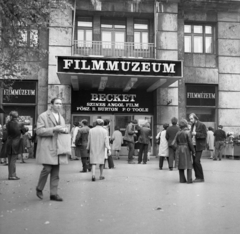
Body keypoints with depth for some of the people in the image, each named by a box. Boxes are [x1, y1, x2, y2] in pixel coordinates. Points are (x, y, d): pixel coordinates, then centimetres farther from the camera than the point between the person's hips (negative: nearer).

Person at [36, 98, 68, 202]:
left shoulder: (61, 118, 20)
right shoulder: (43, 116, -2)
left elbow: (65, 130, 25)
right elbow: (39, 131, -10)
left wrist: (65, 130, 0)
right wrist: (54, 129, -18)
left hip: (57, 147, 6)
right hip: (47, 147, -6)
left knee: (56, 172, 5)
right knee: (47, 168, -13)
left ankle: (53, 194, 12)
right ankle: (39, 188, 12)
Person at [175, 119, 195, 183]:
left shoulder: (178, 133, 4)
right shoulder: (187, 132, -10)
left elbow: (176, 142, 7)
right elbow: (190, 143, -12)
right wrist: (193, 151, -4)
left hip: (179, 150, 5)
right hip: (186, 149, -5)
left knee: (181, 165, 10)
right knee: (189, 164, 3)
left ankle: (182, 179, 11)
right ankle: (189, 179, -2)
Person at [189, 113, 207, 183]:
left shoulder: (202, 125, -7)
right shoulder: (192, 126, 14)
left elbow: (204, 135, -10)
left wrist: (196, 134, -20)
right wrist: (191, 135, 3)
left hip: (199, 146, -7)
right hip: (193, 146, 7)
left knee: (197, 161, -12)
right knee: (193, 162, 3)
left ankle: (201, 178, -2)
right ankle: (197, 177, 12)